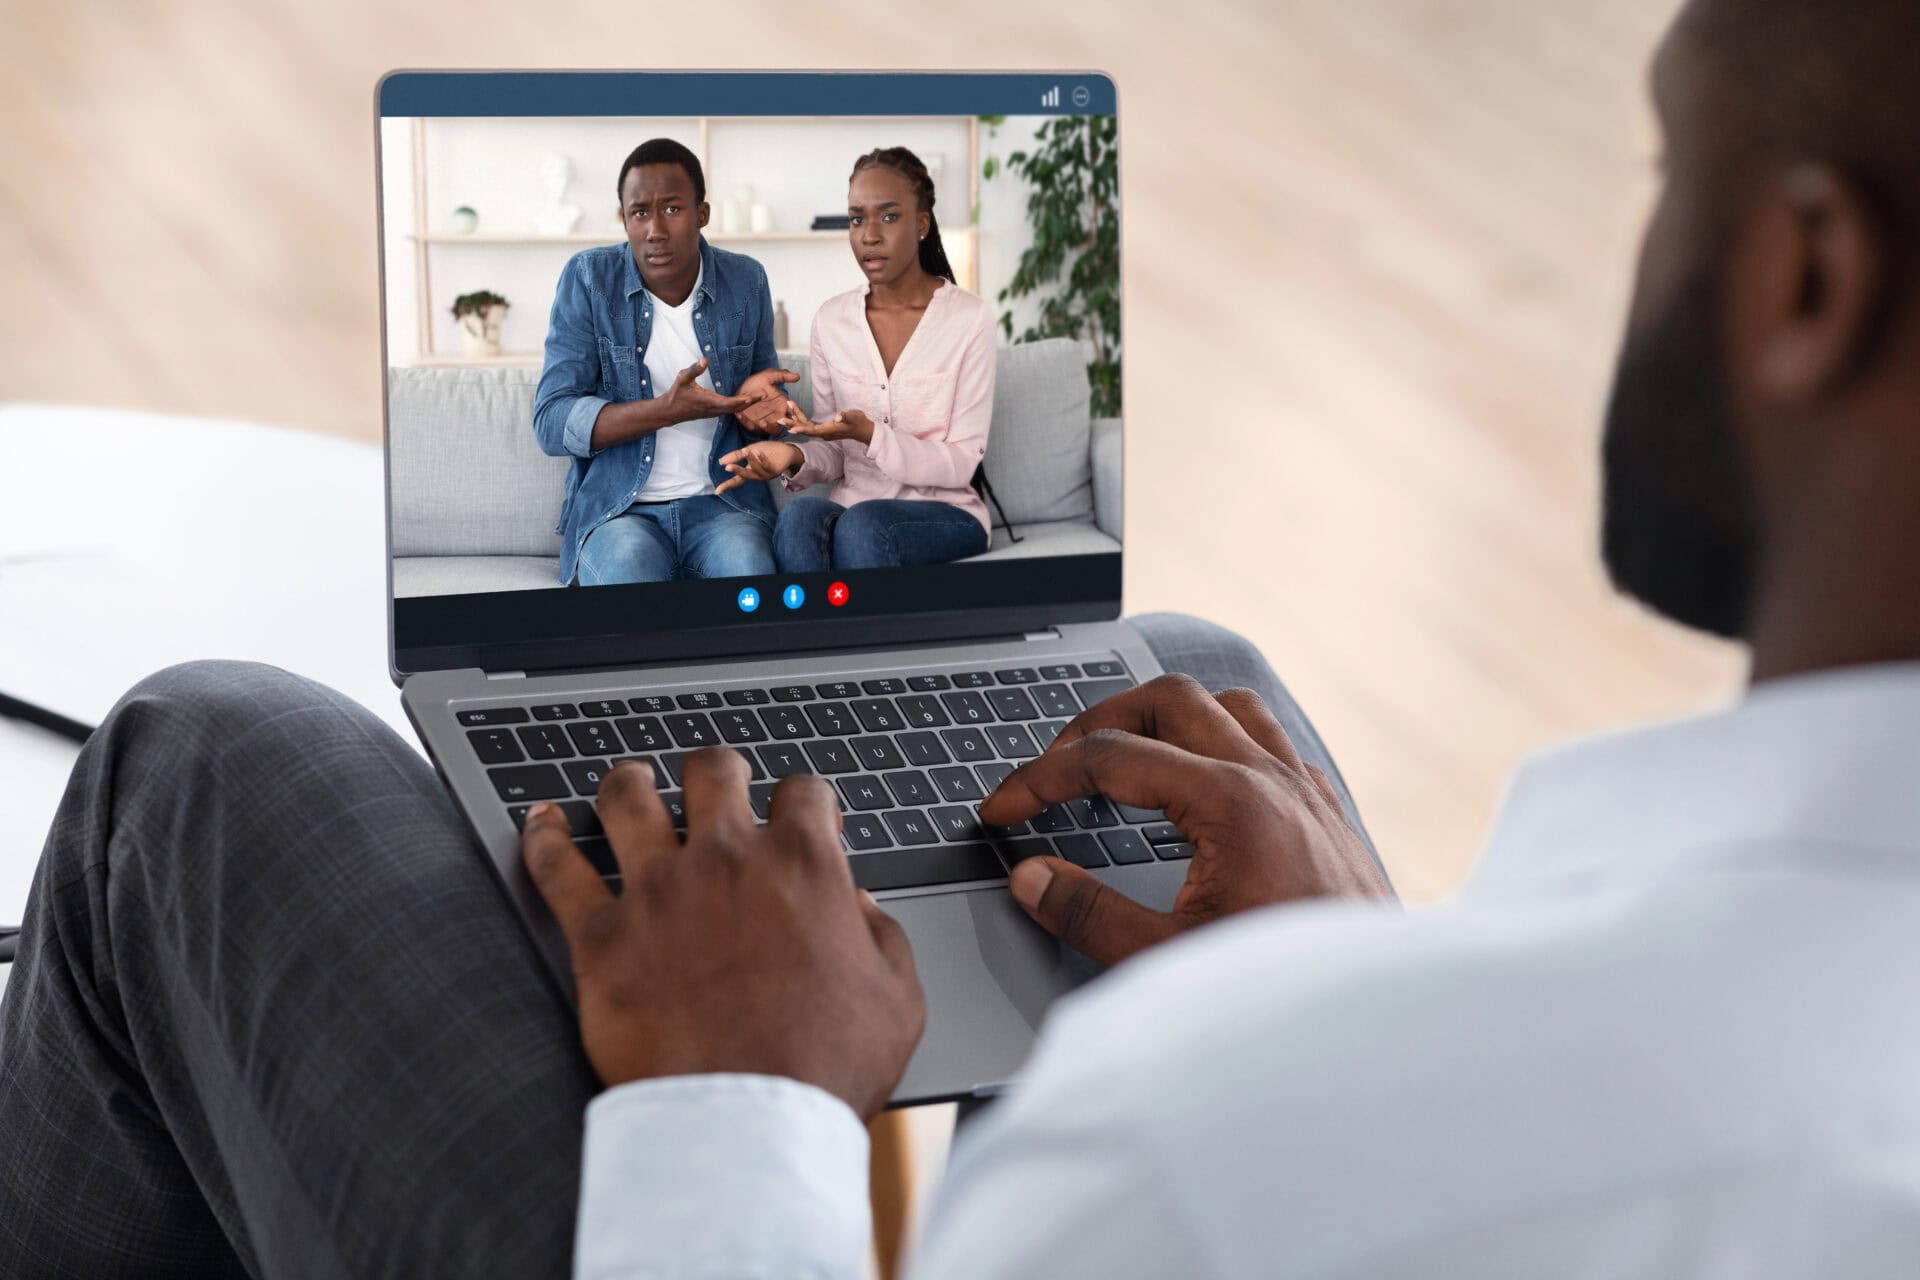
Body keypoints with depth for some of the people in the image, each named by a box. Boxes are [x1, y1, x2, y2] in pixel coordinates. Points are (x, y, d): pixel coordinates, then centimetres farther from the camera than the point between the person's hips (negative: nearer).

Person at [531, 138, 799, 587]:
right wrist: (667, 411, -21)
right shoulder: (587, 279, -2)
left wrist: (754, 400, -8)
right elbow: (551, 422, -8)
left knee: (749, 569, -31)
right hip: (617, 509, -2)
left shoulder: (745, 281, 5)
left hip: (723, 502, 2)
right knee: (630, 567, -35)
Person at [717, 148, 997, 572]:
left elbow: (960, 465, -8)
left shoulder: (969, 317, -6)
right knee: (800, 516, -34)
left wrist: (870, 435, -23)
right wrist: (795, 457, -15)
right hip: (852, 511, 3)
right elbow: (835, 453, 9)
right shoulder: (831, 319, 6)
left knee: (862, 523, -36)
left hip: (946, 515, -3)